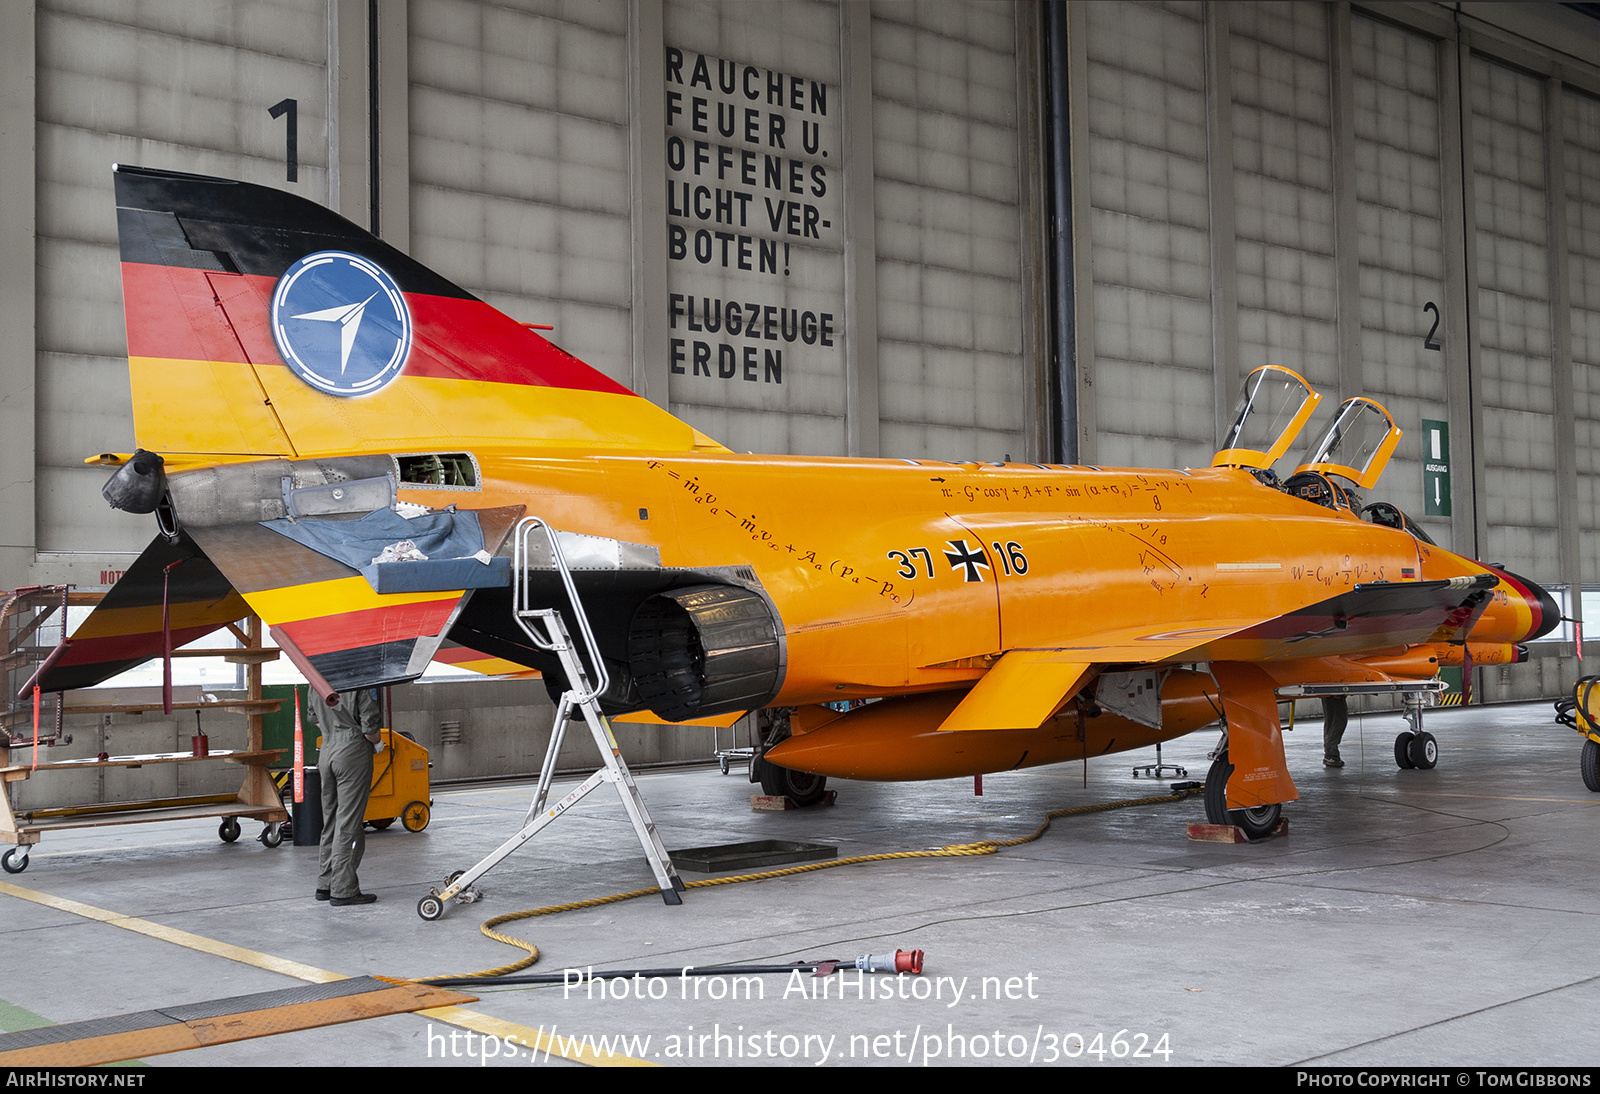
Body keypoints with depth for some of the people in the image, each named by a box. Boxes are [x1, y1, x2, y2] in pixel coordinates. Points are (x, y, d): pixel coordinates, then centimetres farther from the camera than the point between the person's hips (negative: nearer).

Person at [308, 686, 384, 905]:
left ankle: (325, 885, 23)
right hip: (354, 754, -7)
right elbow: (370, 729, -17)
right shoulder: (362, 682, -18)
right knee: (349, 823, -3)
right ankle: (343, 890, 0)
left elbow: (313, 716, 19)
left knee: (330, 821, 16)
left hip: (326, 752, 7)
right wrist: (378, 741, 4)